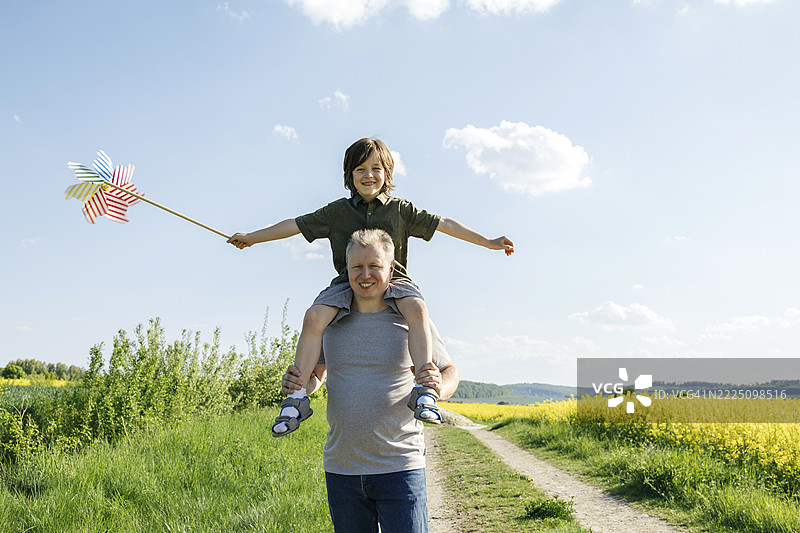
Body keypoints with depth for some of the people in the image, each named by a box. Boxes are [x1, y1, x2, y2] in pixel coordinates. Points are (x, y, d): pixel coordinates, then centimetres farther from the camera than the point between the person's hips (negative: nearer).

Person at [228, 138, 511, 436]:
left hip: (393, 279, -1)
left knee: (417, 309, -35)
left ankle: (424, 392, -37)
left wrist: (488, 242, 11)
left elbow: (444, 224, 12)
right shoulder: (337, 211, 14)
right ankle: (298, 398, -22)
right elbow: (296, 225, 18)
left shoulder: (401, 209, 12)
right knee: (314, 317, -28)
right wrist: (251, 238, 20)